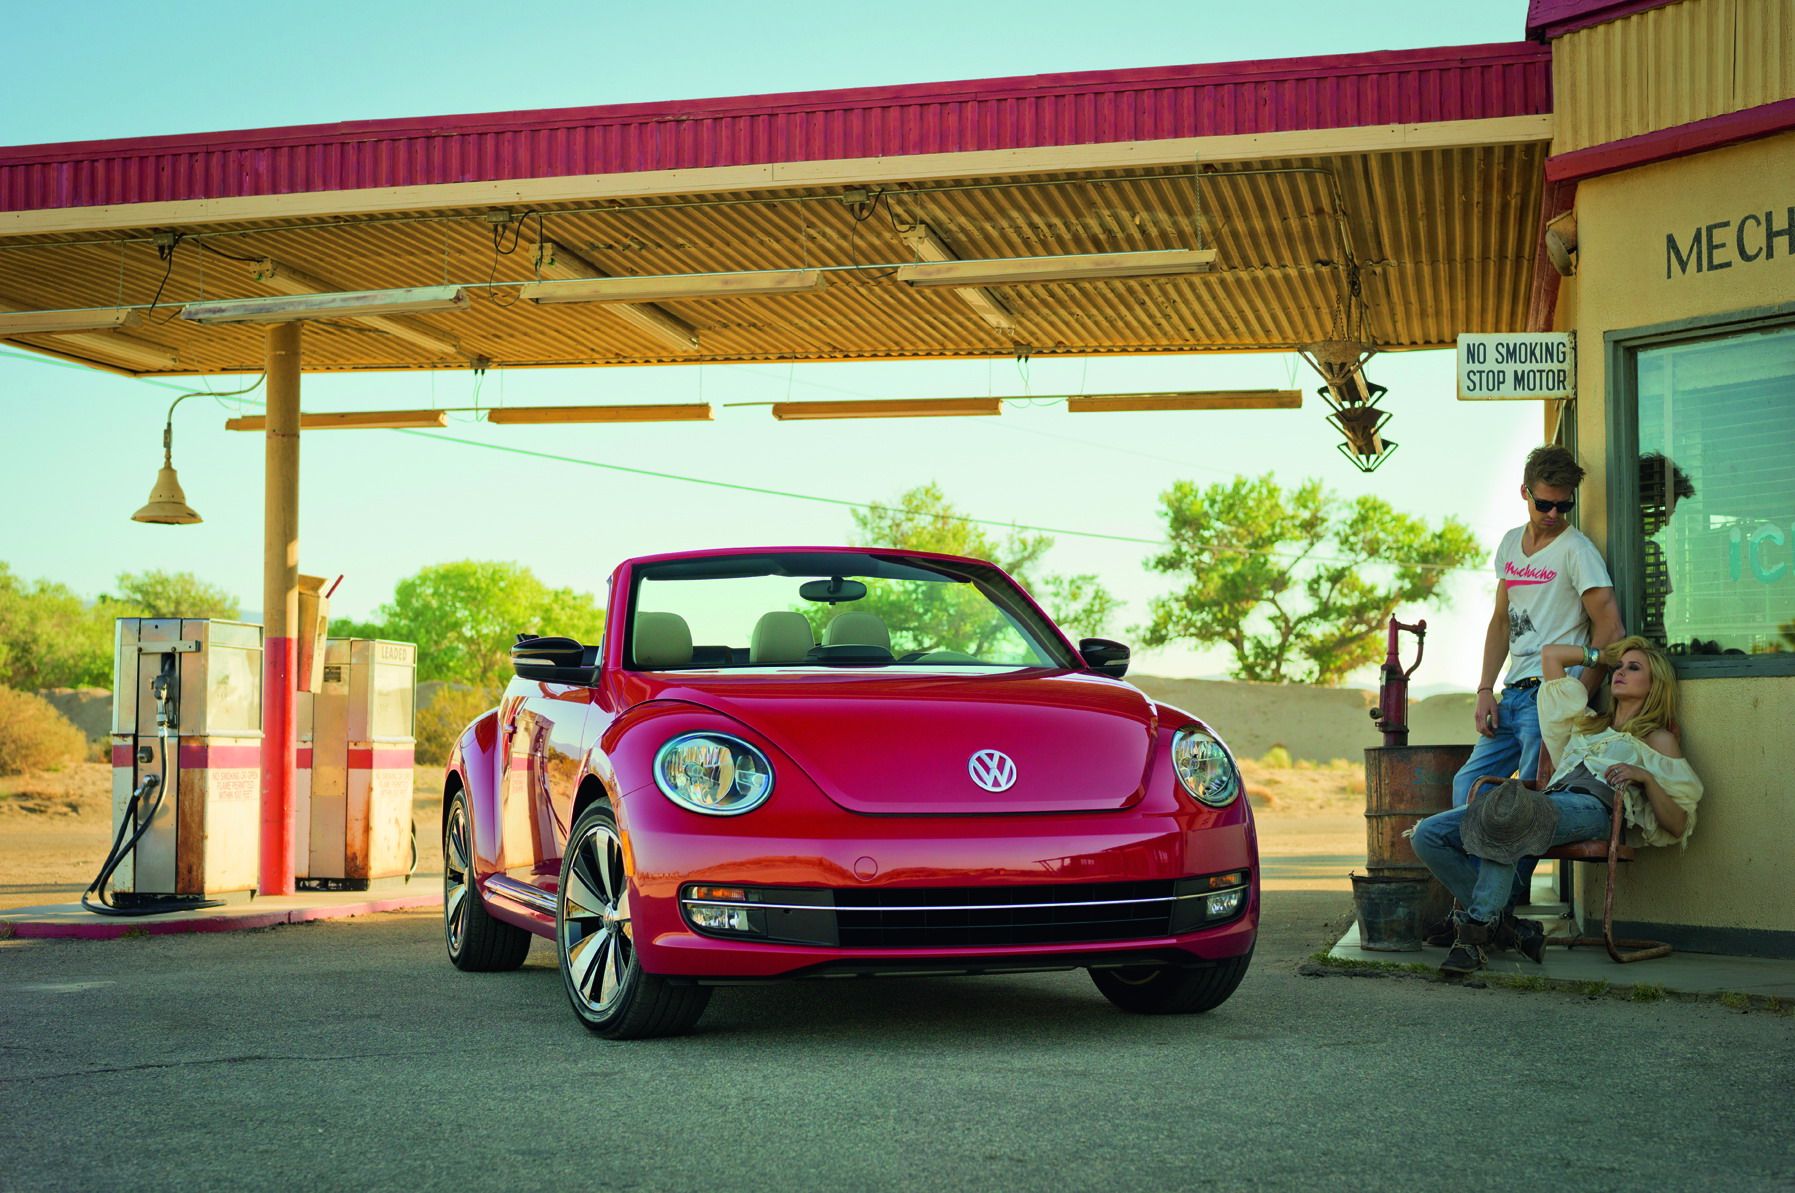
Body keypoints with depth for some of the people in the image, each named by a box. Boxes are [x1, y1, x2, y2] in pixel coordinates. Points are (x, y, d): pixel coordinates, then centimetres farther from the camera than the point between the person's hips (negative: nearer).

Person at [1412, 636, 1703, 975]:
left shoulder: (1658, 739, 22)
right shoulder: (1587, 723, 38)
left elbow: (1679, 825, 10)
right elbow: (1551, 655, 45)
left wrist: (1645, 777, -4)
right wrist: (1604, 655, 50)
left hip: (1592, 808, -6)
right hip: (1549, 800, 7)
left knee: (1507, 818, -41)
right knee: (1429, 834, -16)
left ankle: (1477, 926, -41)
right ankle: (1501, 922, -17)